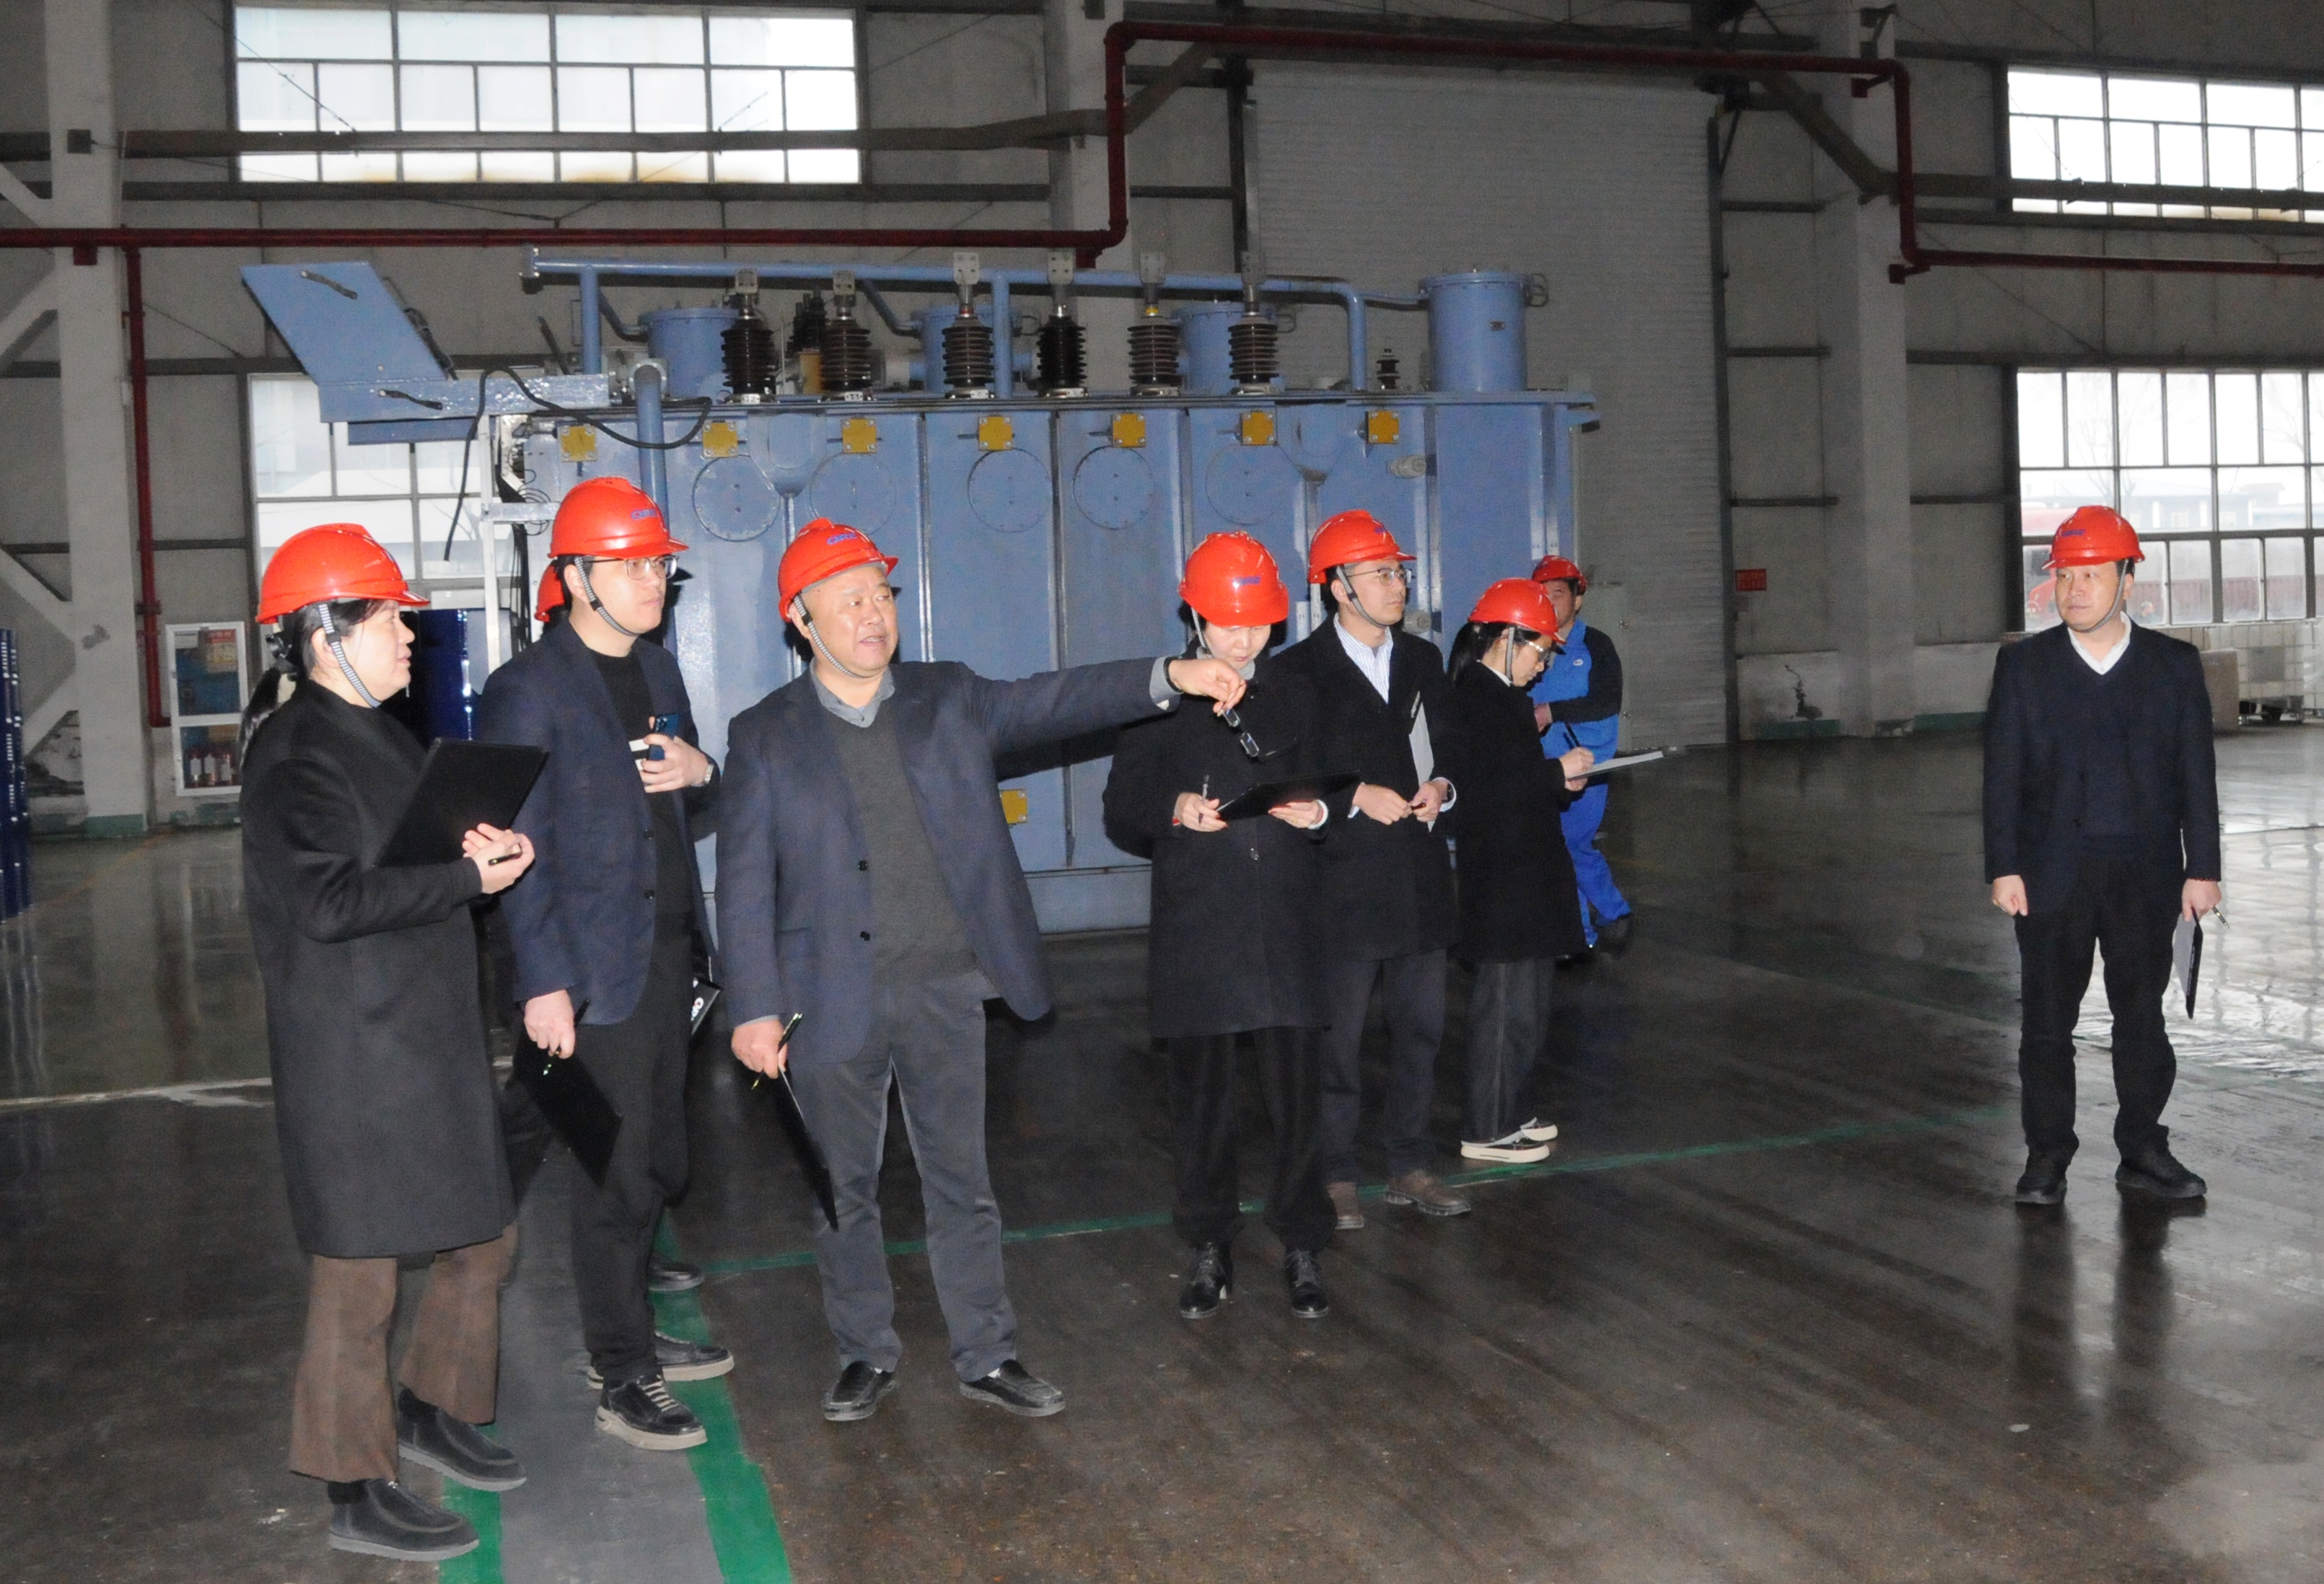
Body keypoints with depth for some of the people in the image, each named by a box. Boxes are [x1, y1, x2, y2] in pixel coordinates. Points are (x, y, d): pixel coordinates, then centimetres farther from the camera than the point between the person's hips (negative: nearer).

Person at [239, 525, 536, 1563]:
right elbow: (330, 902, -25)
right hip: (352, 1058, -9)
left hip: (429, 1040, 9)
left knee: (484, 1237, 17)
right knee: (358, 1273, 3)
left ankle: (431, 1411, 36)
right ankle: (356, 1496, 17)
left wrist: (471, 846, 3)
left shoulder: (374, 734, 13)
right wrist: (466, 877, -19)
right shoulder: (297, 754, -16)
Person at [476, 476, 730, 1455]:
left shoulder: (657, 672, 12)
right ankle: (622, 1381, 13)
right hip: (595, 970, -7)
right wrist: (542, 984, -17)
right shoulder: (527, 692, -11)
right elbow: (521, 848, -14)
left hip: (670, 952, 8)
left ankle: (628, 1334, 32)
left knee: (657, 1164, 16)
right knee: (616, 1178, 0)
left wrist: (698, 775, -3)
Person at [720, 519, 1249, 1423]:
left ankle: (986, 1357, 21)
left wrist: (1170, 676, -17)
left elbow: (1054, 702, -3)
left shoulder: (950, 698, 6)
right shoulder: (766, 736, 0)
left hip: (946, 987, 1)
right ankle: (866, 1355, 29)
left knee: (961, 1179, 9)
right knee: (844, 1187, 11)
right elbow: (744, 884, -2)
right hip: (833, 1000, -1)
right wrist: (754, 1009, -8)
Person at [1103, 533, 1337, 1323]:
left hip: (1285, 929, 1)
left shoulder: (1295, 694, 13)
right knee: (1202, 1100, 7)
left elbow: (1321, 794, 18)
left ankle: (1302, 1250, 15)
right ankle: (1210, 1251, 22)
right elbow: (1122, 815, 3)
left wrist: (1317, 814, -5)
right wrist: (1173, 813, -17)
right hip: (1195, 933, -1)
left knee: (1298, 1094, 0)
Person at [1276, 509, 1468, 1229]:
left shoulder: (1423, 660, 13)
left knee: (1420, 1028, 11)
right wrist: (1356, 796, -16)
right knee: (1339, 1037, 2)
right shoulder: (1301, 670, -5)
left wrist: (1439, 788, 0)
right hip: (1343, 885, -5)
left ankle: (1410, 1167, 24)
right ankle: (1336, 1177, 14)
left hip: (1420, 879, 6)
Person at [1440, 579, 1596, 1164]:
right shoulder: (1473, 700, -16)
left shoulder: (1504, 697, 14)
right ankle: (1486, 1131, 7)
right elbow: (1486, 790, -24)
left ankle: (1509, 1115, 27)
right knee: (1506, 1008, -3)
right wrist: (1557, 772, -16)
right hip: (1501, 885, -10)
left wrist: (1561, 780, 3)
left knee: (1524, 1007, 16)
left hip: (1525, 880, 10)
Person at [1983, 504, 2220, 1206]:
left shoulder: (2175, 664, 4)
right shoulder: (2023, 665, 3)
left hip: (2145, 876, 1)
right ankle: (2047, 1158, 14)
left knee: (2142, 1017, 8)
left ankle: (2143, 1152, 21)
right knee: (2047, 1022, 4)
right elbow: (2002, 775, 0)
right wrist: (2004, 869, -6)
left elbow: (2196, 774, 4)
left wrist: (2202, 868, 0)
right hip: (2052, 877, 0)